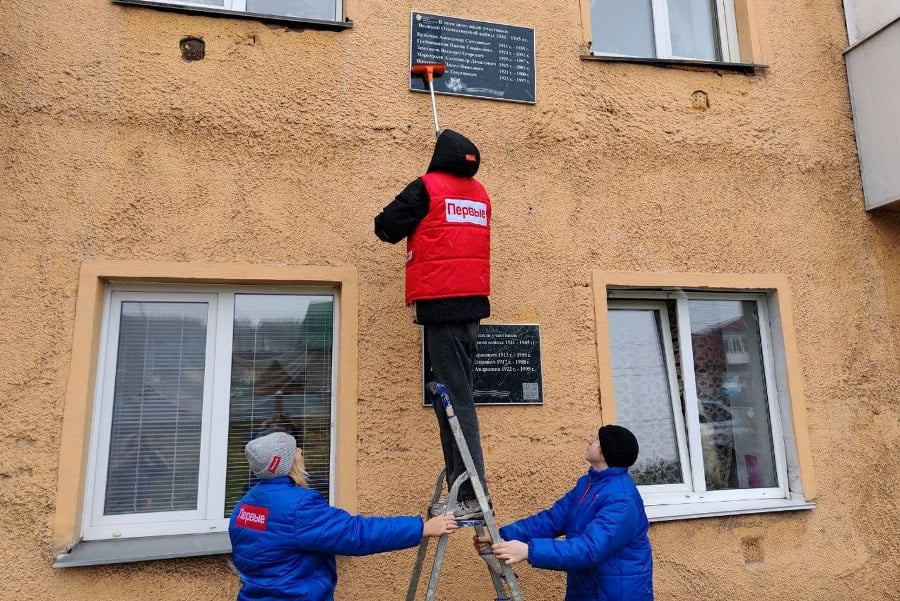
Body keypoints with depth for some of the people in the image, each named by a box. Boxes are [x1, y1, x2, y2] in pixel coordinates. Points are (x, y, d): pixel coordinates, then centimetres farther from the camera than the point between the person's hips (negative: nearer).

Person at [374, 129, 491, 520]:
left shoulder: (427, 188, -3)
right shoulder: (480, 195, 15)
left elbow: (386, 228, -1)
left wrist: (398, 225, 20)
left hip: (442, 305, -7)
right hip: (472, 303, 7)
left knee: (455, 402, -7)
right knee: (455, 398, 13)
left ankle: (473, 497, -6)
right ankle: (465, 490, 18)